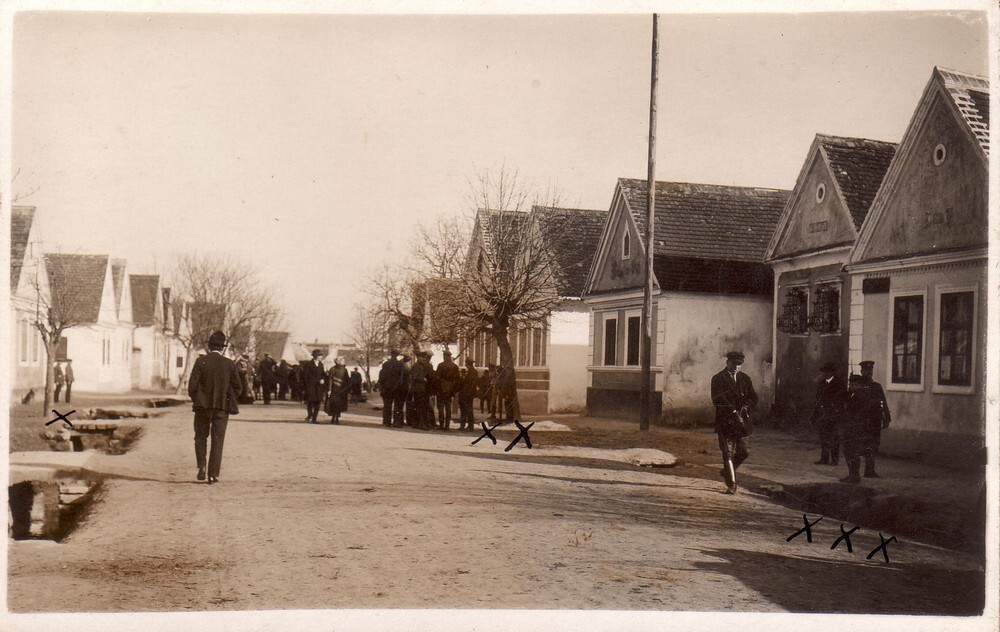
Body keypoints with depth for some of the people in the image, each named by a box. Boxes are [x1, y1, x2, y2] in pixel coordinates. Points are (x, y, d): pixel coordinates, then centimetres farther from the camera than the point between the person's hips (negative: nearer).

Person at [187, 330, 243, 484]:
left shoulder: (201, 361, -7)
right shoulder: (230, 364, -4)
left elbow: (192, 385, -9)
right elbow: (238, 388, -1)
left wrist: (196, 400, 7)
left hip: (203, 407, 0)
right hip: (222, 408, 0)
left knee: (201, 437, 17)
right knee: (217, 440, 6)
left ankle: (201, 466, 2)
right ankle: (213, 474, 4)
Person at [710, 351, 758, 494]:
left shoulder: (745, 379, 12)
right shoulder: (718, 379, -2)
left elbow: (753, 398, 10)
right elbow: (716, 400, -11)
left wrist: (745, 407, -11)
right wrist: (732, 411, -20)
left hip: (742, 421, 4)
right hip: (725, 422, -4)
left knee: (744, 452, 2)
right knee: (728, 453, -5)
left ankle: (727, 471, 27)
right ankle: (731, 484, 1)